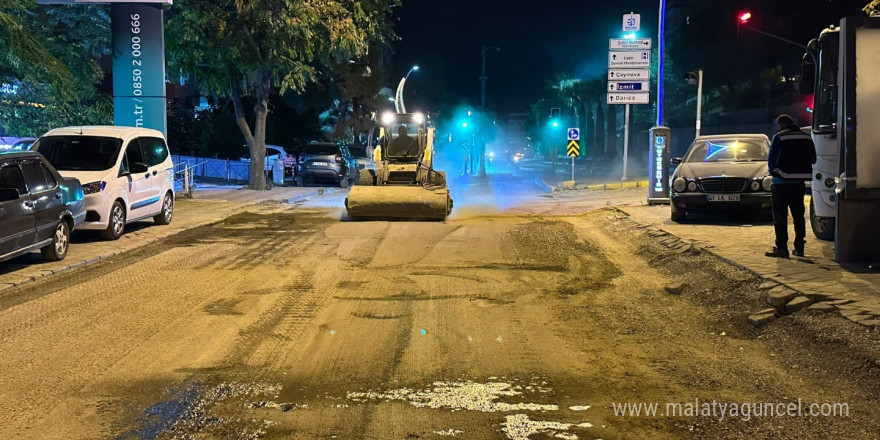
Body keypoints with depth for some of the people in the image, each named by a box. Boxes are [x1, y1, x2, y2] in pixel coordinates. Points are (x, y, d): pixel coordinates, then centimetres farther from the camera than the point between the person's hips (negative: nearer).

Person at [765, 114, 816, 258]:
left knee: (780, 217, -2)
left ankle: (782, 248, -7)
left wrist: (773, 170, 7)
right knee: (798, 215, 14)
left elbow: (772, 160, -12)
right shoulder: (806, 137, 7)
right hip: (799, 182, 6)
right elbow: (813, 159, 12)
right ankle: (799, 247, 17)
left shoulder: (779, 137, -11)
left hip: (781, 183, -6)